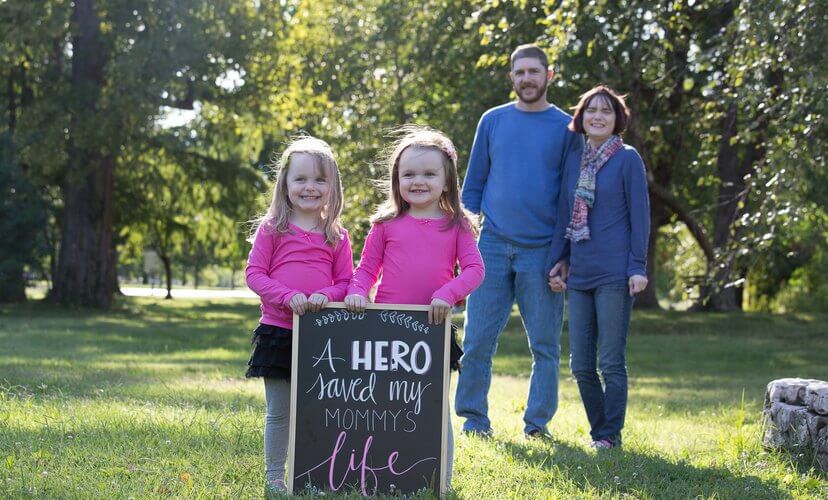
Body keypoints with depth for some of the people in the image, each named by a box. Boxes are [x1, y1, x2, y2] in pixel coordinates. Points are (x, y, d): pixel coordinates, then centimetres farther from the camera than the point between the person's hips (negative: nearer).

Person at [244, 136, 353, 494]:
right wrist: (288, 297, -18)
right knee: (279, 412, 5)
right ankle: (274, 477, 15)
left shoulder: (337, 236, 6)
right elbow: (254, 273, -4)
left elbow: (345, 281, 7)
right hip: (278, 331, -2)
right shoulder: (271, 229, 0)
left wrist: (326, 296, -15)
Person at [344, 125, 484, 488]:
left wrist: (447, 294, -19)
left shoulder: (456, 226, 4)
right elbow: (367, 267, 9)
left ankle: (441, 481, 15)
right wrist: (357, 292, -10)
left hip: (434, 328, -1)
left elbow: (474, 269, -3)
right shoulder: (386, 224, 6)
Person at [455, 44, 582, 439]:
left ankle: (537, 423, 12)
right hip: (493, 244, 1)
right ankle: (473, 419, 9)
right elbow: (473, 183, 14)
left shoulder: (565, 128, 5)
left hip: (542, 250, -1)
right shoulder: (493, 121, 10)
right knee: (477, 340, 0)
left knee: (545, 345, 3)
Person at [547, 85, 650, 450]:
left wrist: (638, 267, -10)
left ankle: (610, 435, 9)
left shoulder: (627, 158, -2)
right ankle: (598, 430, 21)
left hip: (614, 275, -6)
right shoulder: (575, 161, 13)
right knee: (581, 364, 7)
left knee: (611, 362, -1)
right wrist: (558, 261, 12)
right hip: (579, 275, 6)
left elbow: (639, 215, -5)